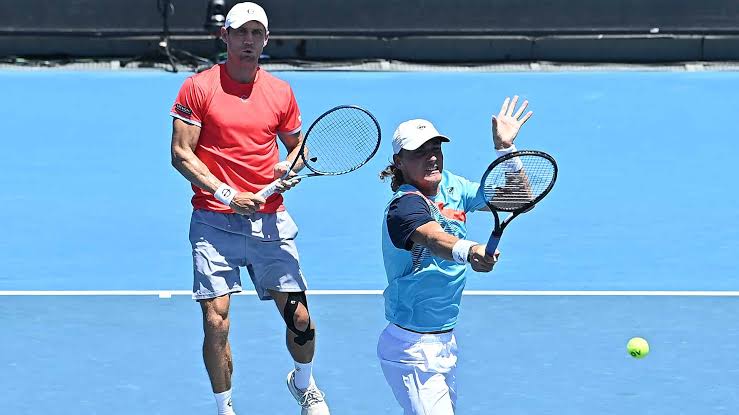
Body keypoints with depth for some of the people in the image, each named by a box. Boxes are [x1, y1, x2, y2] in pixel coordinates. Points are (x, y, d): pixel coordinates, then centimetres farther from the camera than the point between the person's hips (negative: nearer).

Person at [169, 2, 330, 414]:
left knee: (299, 318, 1)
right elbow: (181, 153, -4)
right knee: (216, 322, -10)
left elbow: (298, 144, 21)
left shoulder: (281, 91, 9)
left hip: (270, 222, 3)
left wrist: (290, 167, -3)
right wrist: (227, 195, -13)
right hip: (215, 222, -2)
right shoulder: (198, 87, -1)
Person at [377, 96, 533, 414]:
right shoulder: (405, 205, -21)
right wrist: (469, 251, -63)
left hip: (445, 340, 9)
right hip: (413, 349, -9)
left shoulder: (451, 187, 4)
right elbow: (434, 239, -42)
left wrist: (505, 148, -1)